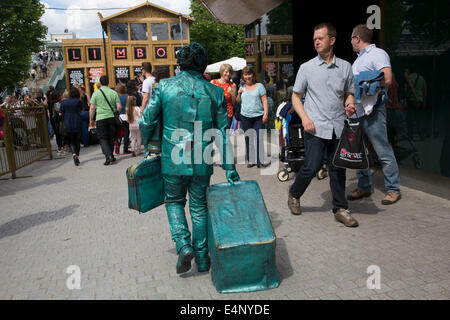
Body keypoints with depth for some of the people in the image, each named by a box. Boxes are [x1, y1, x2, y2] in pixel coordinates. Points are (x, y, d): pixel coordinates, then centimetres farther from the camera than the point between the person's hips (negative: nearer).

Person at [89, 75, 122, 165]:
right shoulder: (114, 93, 3)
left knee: (103, 138, 2)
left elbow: (92, 108, -2)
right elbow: (119, 106, 0)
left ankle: (109, 156, -14)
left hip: (101, 118, -2)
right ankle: (110, 156, 21)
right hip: (112, 117, 2)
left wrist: (91, 120, 8)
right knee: (111, 137, 13)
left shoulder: (96, 93, -1)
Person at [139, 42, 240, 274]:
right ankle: (202, 256, 25)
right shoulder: (215, 92, -1)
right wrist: (229, 166, 4)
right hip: (202, 160, 2)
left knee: (174, 202, 19)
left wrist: (147, 146, 15)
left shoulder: (164, 86, -5)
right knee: (199, 206, 16)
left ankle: (183, 245, 2)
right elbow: (223, 132, 0)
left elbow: (147, 122, -3)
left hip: (173, 159, -1)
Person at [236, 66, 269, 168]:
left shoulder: (259, 86, 3)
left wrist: (266, 113, -12)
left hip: (258, 117, -3)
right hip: (245, 117, 4)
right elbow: (238, 102, 19)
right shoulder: (242, 88, 13)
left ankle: (260, 161, -1)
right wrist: (239, 94, 1)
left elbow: (264, 101, -1)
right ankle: (251, 160, 17)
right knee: (248, 139, 7)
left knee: (259, 139, -7)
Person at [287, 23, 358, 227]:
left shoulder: (345, 67, 11)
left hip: (338, 127, 3)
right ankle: (294, 194, 22)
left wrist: (349, 105, -6)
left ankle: (340, 209, 18)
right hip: (315, 127, -2)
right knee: (311, 168, -6)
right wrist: (305, 118, -8)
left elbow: (349, 93, 18)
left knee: (338, 169, 7)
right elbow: (296, 96, 7)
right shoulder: (306, 68, 5)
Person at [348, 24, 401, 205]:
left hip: (372, 111, -9)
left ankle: (393, 189, 5)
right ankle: (364, 187, 21)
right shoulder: (359, 58, 23)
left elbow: (387, 79, -18)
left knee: (383, 151, -4)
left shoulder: (378, 54, -4)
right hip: (356, 111, 9)